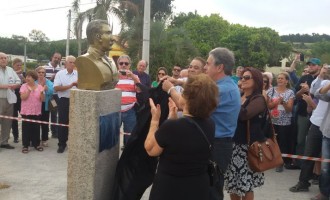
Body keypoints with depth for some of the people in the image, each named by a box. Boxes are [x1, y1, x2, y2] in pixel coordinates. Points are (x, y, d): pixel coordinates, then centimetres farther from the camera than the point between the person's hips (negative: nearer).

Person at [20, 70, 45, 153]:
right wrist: (29, 90, -22)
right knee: (26, 128, 1)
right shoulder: (24, 86, -3)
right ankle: (25, 145, 8)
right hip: (26, 111, -2)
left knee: (36, 128, 8)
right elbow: (23, 97, -14)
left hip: (36, 111, 2)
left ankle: (36, 144, 19)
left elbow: (42, 99, -1)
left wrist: (42, 92, -18)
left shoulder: (39, 87, 2)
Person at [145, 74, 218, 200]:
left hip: (168, 189, -5)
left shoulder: (170, 126, -29)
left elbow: (150, 149, -11)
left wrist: (155, 119, -6)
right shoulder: (210, 125, -10)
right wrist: (173, 117, 7)